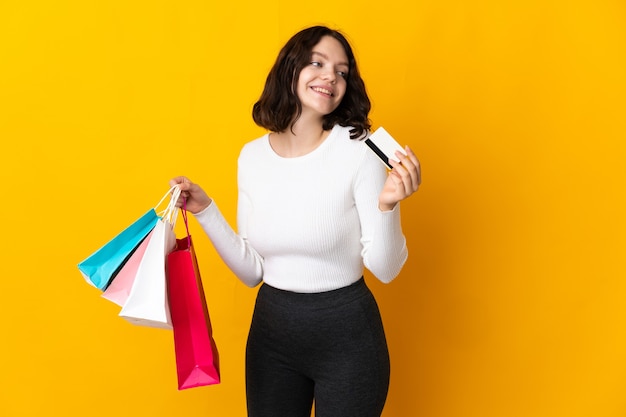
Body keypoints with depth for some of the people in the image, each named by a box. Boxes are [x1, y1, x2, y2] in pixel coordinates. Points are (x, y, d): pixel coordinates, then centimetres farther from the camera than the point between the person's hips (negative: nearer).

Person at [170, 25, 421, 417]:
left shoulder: (359, 149, -13)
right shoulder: (252, 156, 0)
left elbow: (385, 268, -13)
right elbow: (252, 271, 2)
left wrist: (387, 205, -28)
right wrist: (206, 210, -2)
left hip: (347, 334, -4)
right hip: (271, 330, 4)